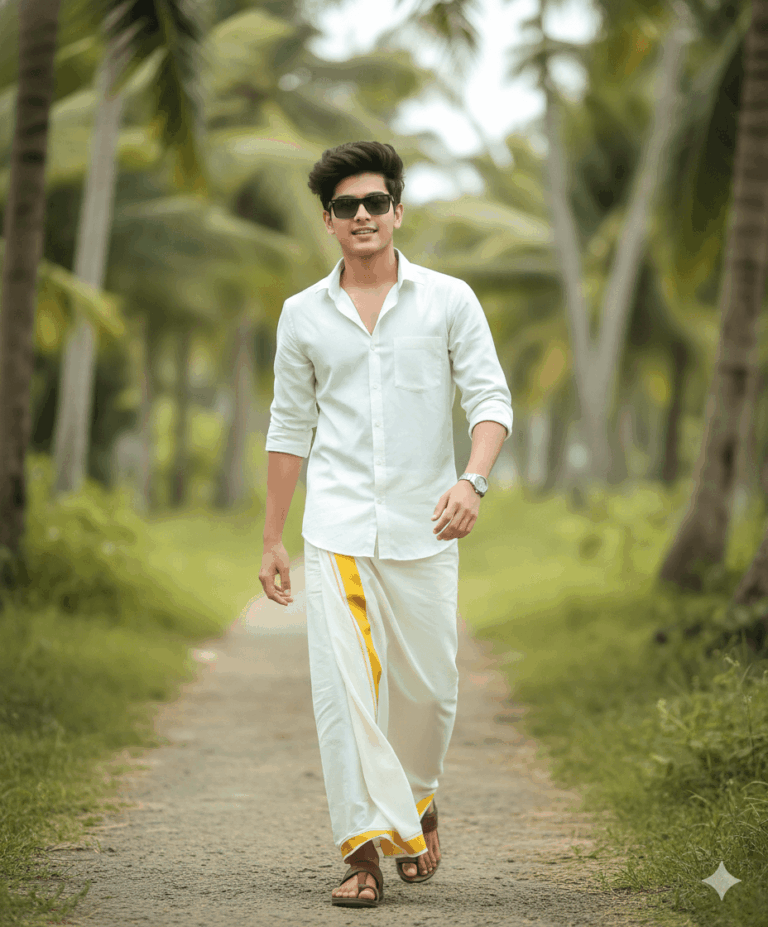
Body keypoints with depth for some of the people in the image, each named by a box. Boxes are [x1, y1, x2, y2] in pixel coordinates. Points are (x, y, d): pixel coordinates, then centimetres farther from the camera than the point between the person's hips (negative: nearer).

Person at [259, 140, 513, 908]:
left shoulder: (448, 300, 2)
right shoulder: (303, 314, 7)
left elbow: (490, 398, -2)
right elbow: (289, 428, 13)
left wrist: (473, 480, -21)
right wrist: (272, 540, 13)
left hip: (422, 527, 0)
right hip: (337, 527, 0)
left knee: (427, 686, 7)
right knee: (341, 685, -12)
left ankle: (417, 801, 35)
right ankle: (364, 848, -11)